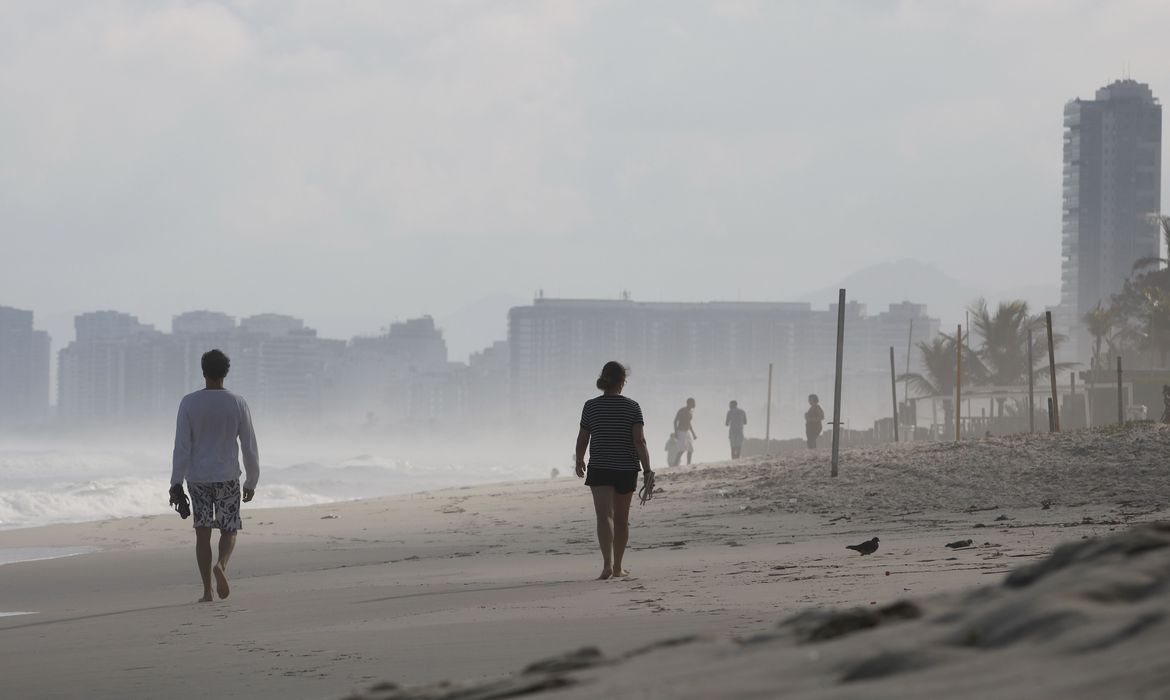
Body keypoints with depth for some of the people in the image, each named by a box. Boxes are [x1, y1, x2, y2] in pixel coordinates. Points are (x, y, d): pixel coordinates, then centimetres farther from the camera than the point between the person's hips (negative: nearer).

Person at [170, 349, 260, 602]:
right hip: (228, 477, 0)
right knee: (229, 530, 10)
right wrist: (252, 482, 10)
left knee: (203, 532, 5)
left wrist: (176, 482, -2)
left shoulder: (189, 403, -4)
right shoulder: (237, 404, -3)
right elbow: (249, 447, 0)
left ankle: (207, 590, 1)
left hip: (197, 477, 0)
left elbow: (182, 446, -7)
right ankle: (221, 564, -20)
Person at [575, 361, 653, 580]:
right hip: (627, 469, 1)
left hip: (599, 469, -1)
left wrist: (579, 462, 22)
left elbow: (582, 440, 3)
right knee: (622, 519, 16)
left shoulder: (591, 406, -3)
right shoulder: (632, 407, -4)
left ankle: (607, 564, -32)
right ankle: (618, 567, 27)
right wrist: (647, 471, -14)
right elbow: (640, 441, -13)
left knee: (604, 516, -11)